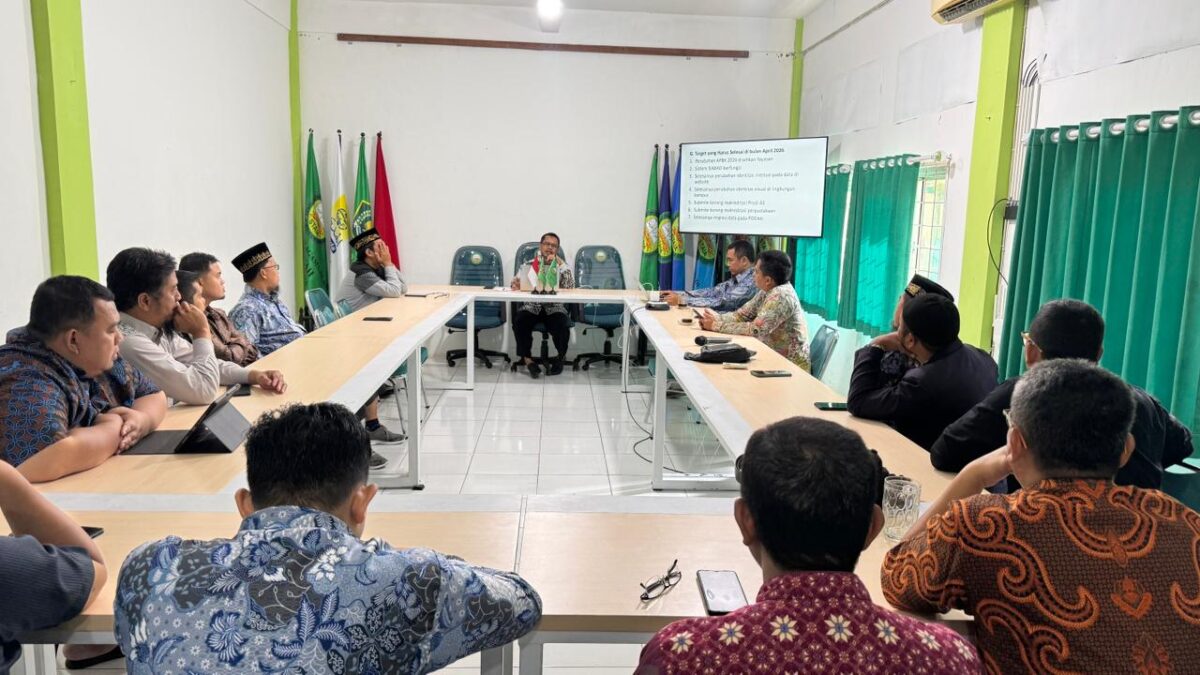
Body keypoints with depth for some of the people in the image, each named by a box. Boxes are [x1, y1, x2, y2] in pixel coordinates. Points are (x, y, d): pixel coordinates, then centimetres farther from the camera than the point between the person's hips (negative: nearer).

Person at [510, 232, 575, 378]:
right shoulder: (529, 265, 10)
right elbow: (516, 281, -1)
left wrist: (560, 263, -16)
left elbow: (570, 287, -11)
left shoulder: (562, 267, 7)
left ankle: (560, 357, 0)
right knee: (519, 321, -29)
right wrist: (515, 284, -26)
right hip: (531, 307, 1)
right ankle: (527, 359, -13)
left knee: (563, 325, -29)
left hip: (554, 307, -1)